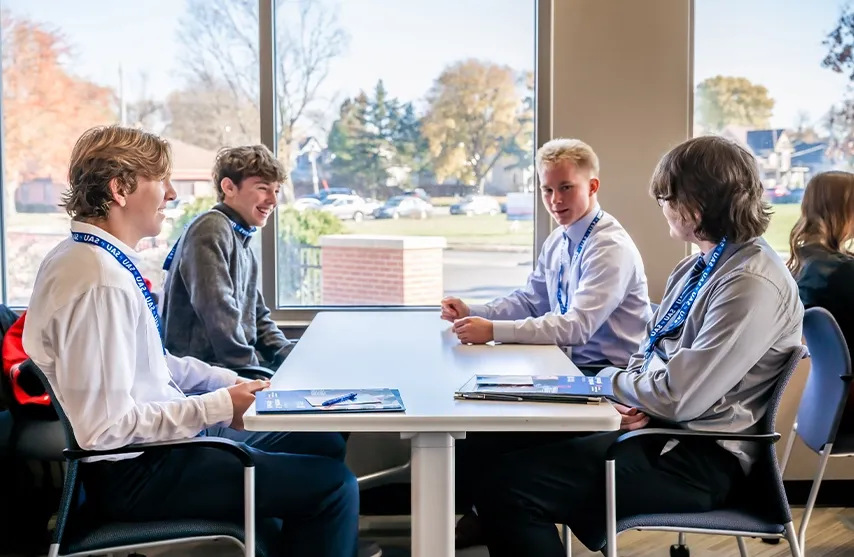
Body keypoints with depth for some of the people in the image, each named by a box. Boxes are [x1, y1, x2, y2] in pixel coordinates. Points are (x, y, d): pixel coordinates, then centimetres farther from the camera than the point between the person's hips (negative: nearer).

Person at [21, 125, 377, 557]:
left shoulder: (85, 256, 5)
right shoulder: (99, 283, -26)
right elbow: (105, 427, -28)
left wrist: (232, 382, 6)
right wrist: (221, 406, -19)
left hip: (165, 433, 10)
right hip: (136, 472, -10)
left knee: (325, 445, 17)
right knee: (333, 486, -12)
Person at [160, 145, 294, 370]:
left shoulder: (243, 242, 18)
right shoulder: (212, 230, -11)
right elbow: (219, 312, -21)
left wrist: (294, 358, 5)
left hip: (237, 367, 9)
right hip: (202, 370, -9)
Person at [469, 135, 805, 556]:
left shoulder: (753, 284, -20)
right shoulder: (698, 267, 11)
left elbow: (679, 398, -23)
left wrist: (607, 379, -6)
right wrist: (634, 400, -5)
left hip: (697, 459, -9)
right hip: (658, 427, 9)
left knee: (509, 486, -20)